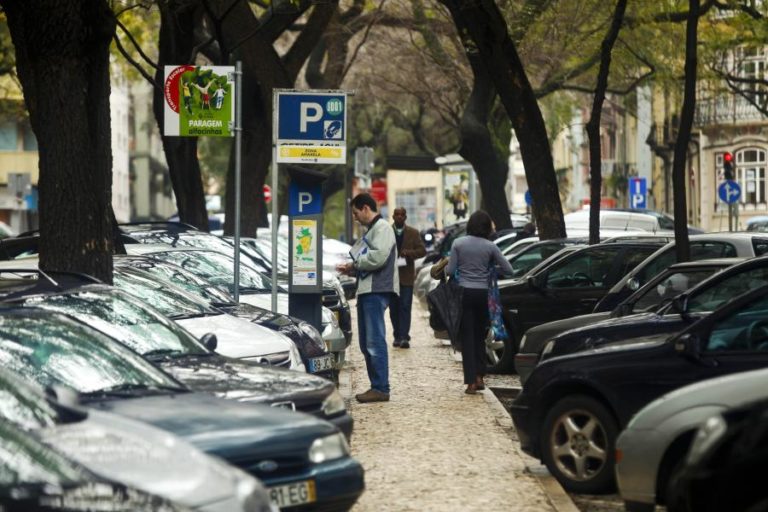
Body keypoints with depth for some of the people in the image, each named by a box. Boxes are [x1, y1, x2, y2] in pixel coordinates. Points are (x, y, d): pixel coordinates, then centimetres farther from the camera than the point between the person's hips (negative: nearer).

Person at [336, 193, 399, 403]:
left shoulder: (382, 228, -7)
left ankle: (381, 388, -13)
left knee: (375, 341, -12)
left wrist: (354, 264, -7)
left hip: (377, 291, -10)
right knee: (366, 343, 11)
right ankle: (376, 386, 14)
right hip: (366, 290, 10)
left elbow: (378, 256, -19)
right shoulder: (370, 230, 25)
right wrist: (352, 269, 11)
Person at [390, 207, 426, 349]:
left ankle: (404, 337, -13)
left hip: (406, 275, -1)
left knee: (405, 307, -8)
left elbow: (422, 250, 4)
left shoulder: (413, 233, 7)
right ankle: (397, 336, 14)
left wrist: (409, 253, -13)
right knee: (394, 308, 5)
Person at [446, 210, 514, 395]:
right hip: (483, 294, 1)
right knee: (480, 336, 17)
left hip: (465, 293, -1)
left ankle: (471, 382, -5)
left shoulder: (458, 244, -4)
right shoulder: (490, 247, -3)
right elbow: (508, 270, 0)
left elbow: (450, 271, -5)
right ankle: (479, 377, 17)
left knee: (467, 337, 1)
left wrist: (445, 266, 17)